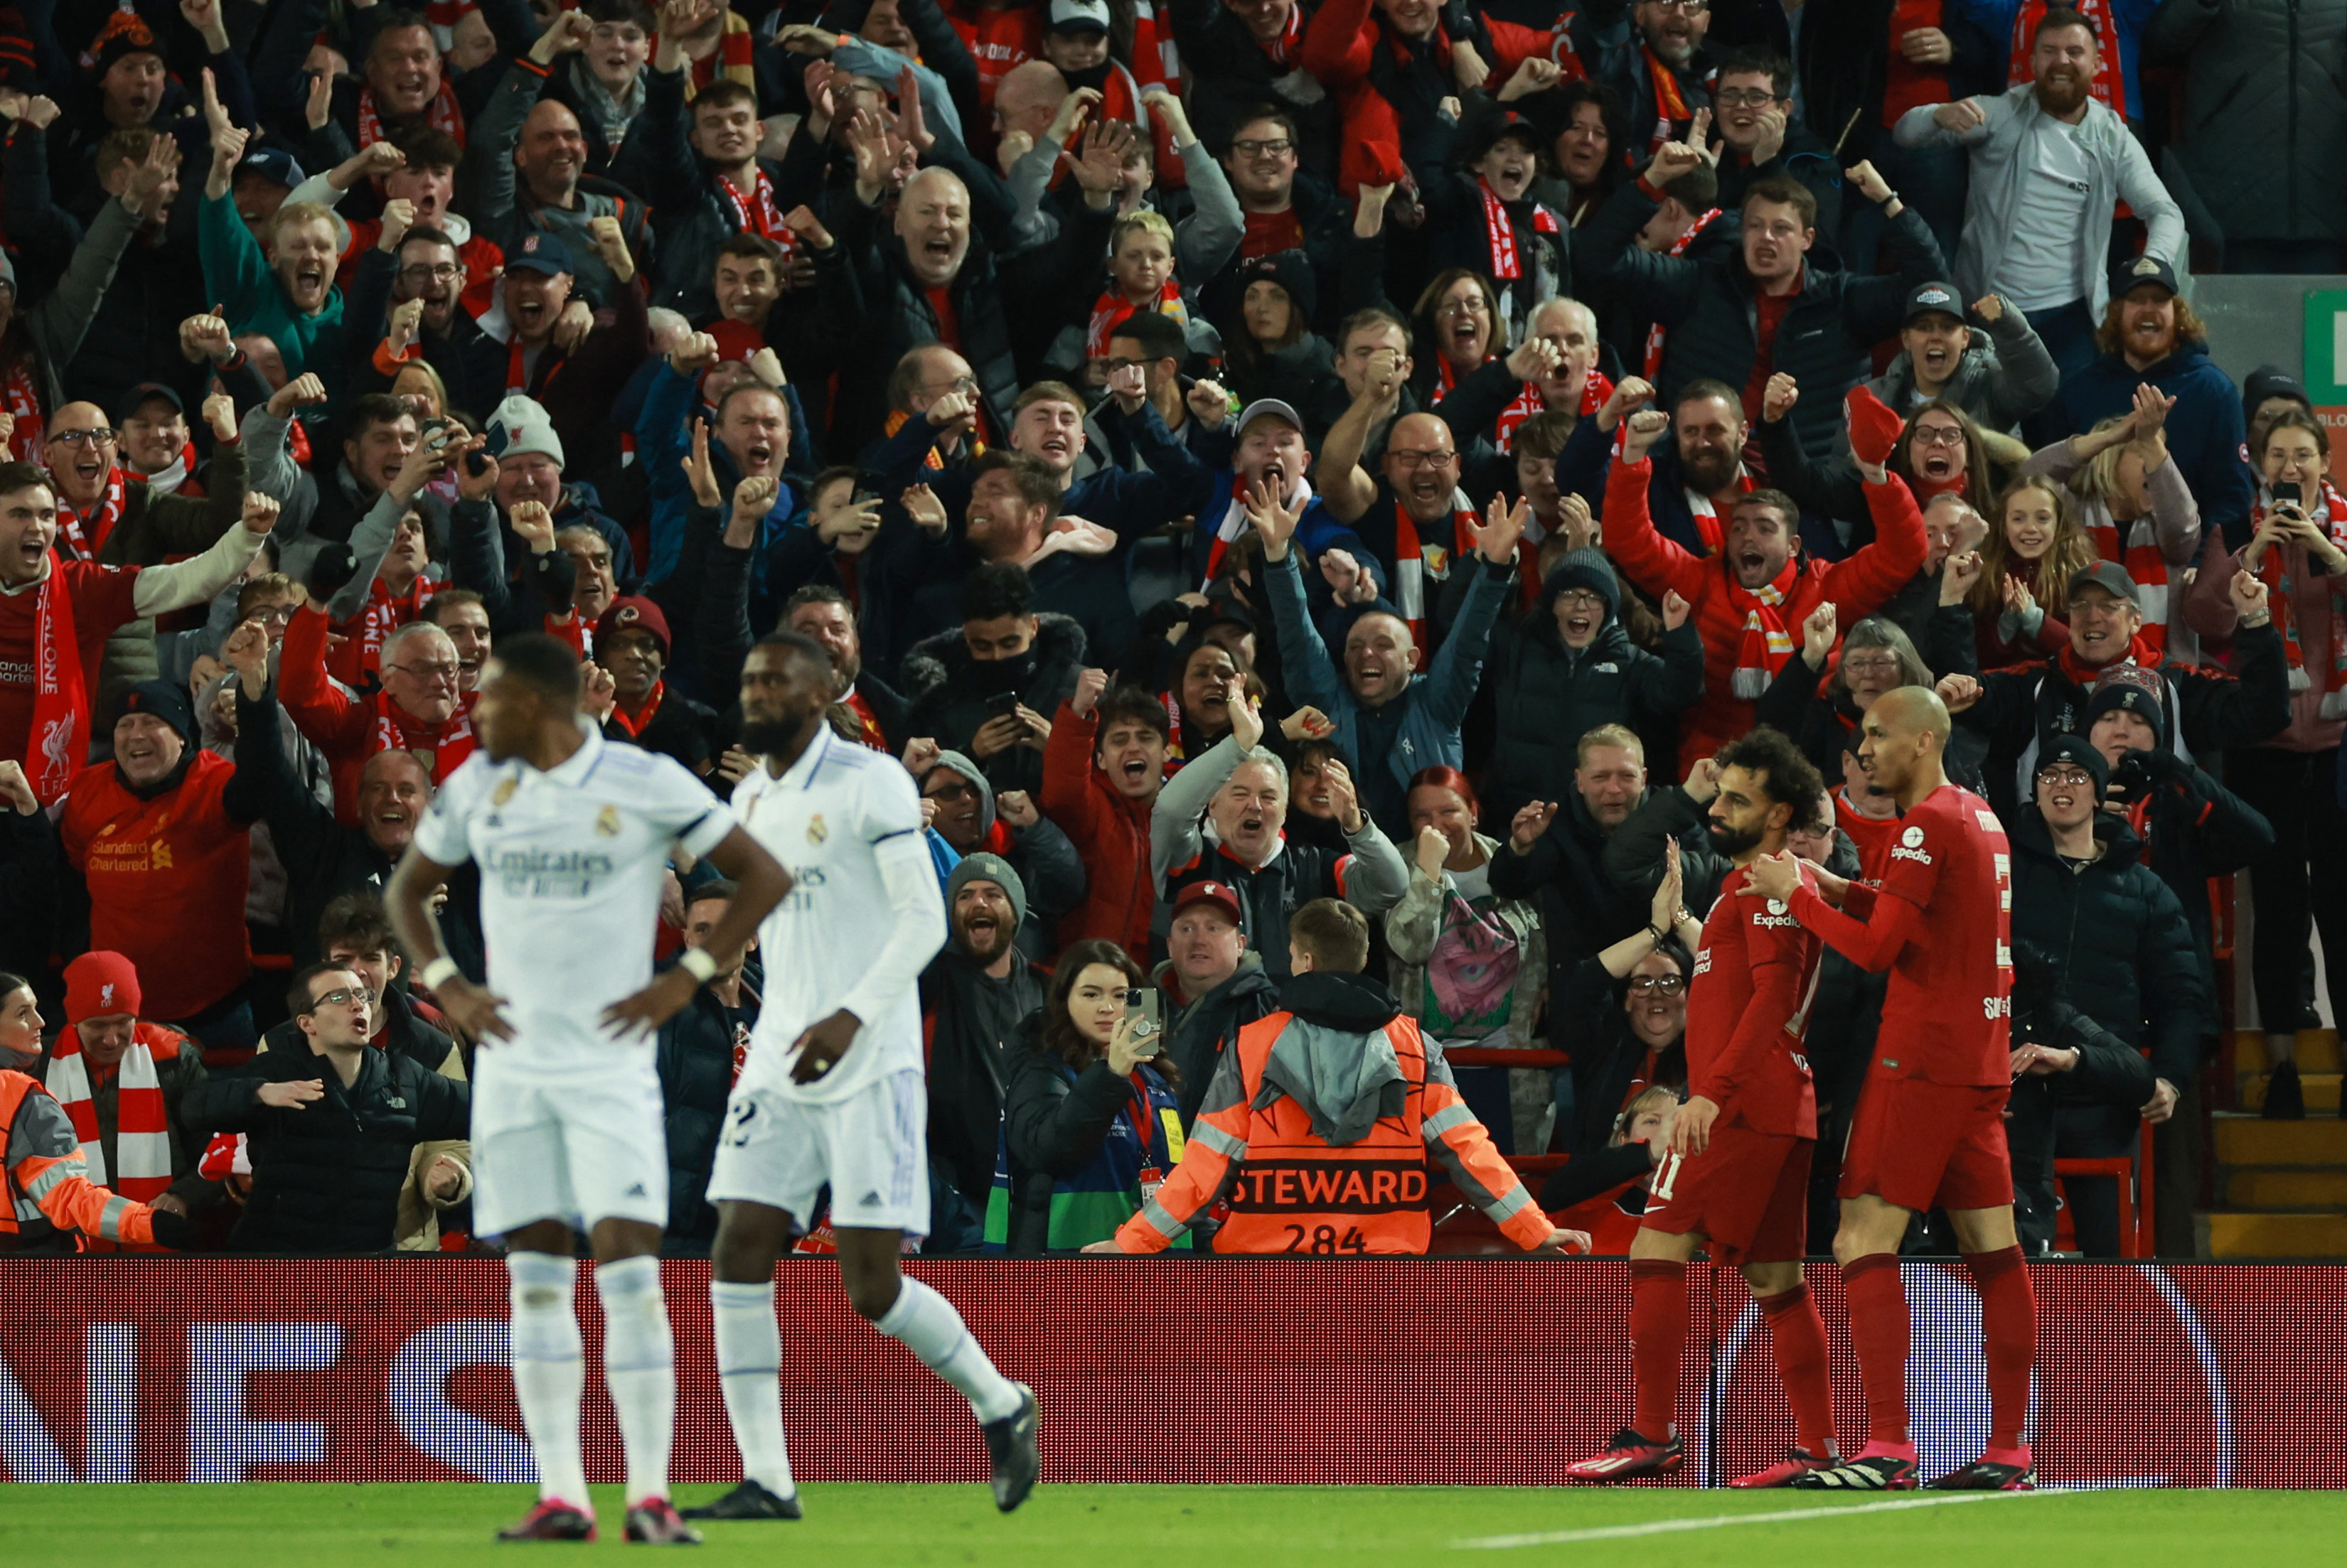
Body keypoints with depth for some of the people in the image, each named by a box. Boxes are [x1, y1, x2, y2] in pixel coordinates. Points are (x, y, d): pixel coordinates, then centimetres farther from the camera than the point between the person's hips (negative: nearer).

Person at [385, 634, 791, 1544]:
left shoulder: (646, 786, -7)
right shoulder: (476, 787, 7)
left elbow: (764, 878, -2)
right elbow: (408, 889, 22)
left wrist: (685, 981, -8)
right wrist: (447, 987, 7)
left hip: (610, 1061, -4)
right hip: (513, 1060, 4)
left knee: (628, 1268, -11)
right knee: (536, 1278, 3)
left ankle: (652, 1494, -9)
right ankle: (560, 1497, 5)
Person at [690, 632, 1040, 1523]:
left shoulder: (869, 784, -8)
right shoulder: (748, 802, 14)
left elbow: (925, 920, -13)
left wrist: (852, 1017, -24)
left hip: (870, 1067, -7)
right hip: (779, 1065, 7)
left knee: (873, 1288, -8)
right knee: (738, 1255, -8)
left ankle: (1001, 1407, 17)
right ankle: (765, 1482, -6)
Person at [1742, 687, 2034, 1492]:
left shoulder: (1929, 824, -12)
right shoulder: (1981, 817, 16)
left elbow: (1877, 949, -16)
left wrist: (1794, 893, -4)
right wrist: (1836, 889, 14)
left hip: (1922, 1061, -9)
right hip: (1982, 1060, 9)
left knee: (1864, 1241, -11)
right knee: (1993, 1251, 7)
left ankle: (1887, 1450, -20)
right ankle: (2010, 1453, 6)